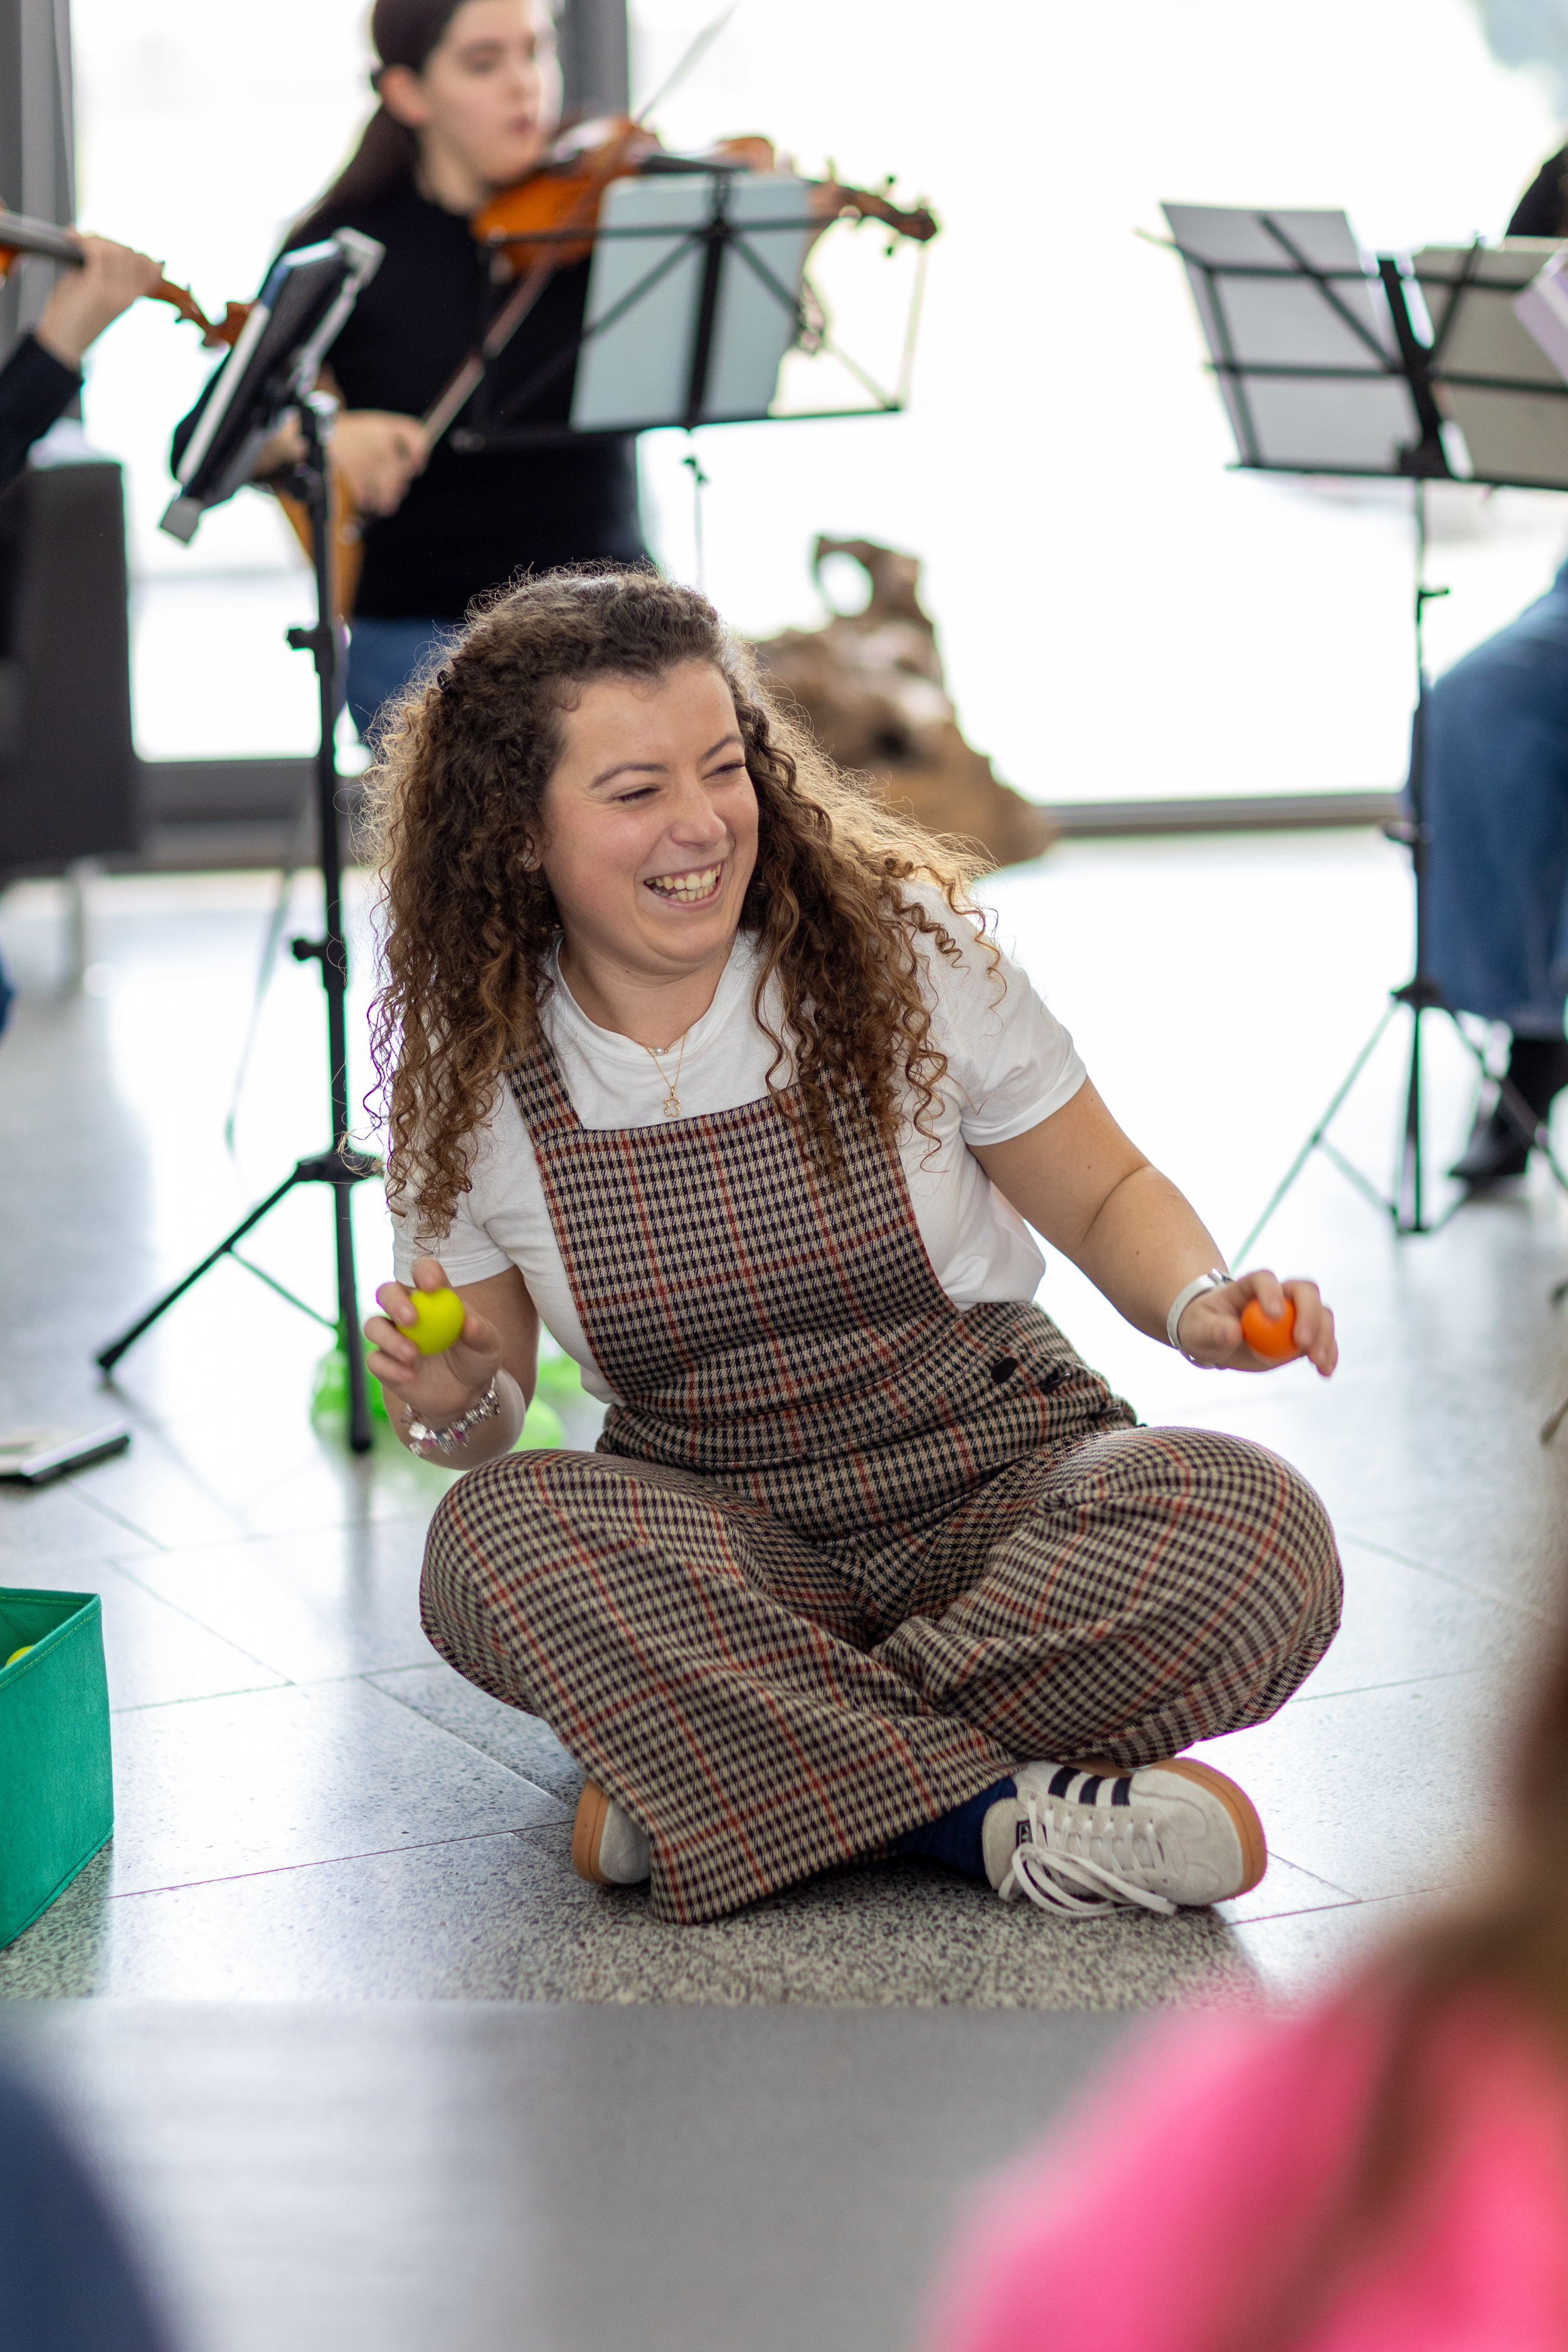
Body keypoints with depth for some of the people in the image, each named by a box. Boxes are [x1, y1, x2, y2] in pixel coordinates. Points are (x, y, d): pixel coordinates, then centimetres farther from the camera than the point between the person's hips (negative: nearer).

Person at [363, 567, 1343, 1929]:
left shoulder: (903, 951, -7)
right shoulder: (471, 1080, -3)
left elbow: (1104, 1195, 3)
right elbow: (484, 1413, 8)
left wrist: (1200, 1304, -19)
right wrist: (451, 1400, -17)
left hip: (993, 1479, 0)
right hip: (720, 1532, 1)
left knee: (1250, 1537, -32)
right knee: (490, 1538, -32)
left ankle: (717, 1773, -24)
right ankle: (996, 1812, -29)